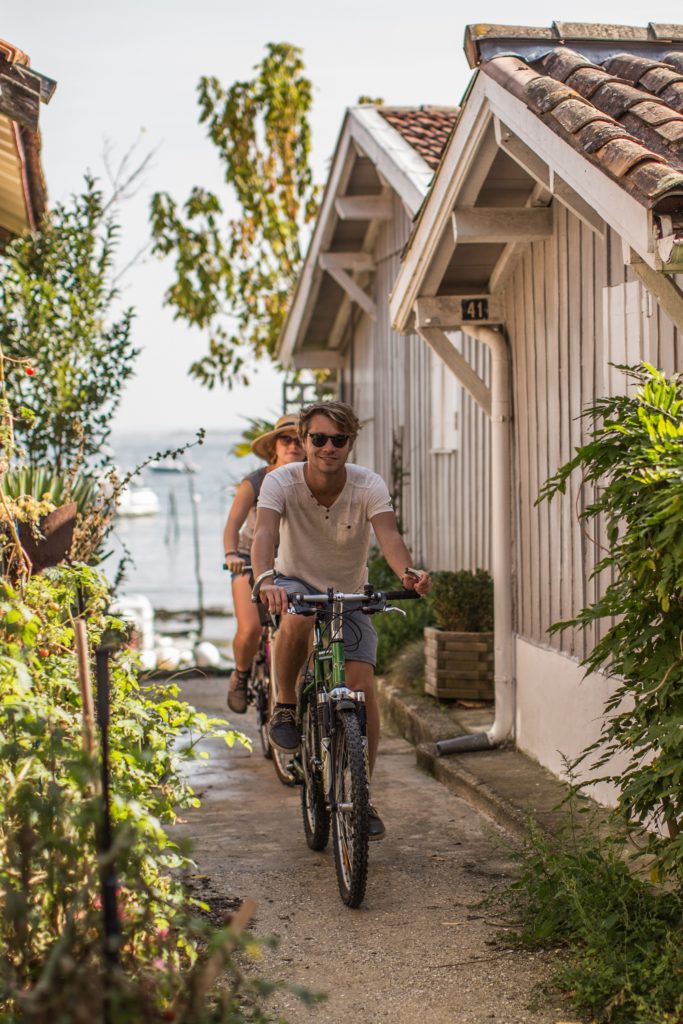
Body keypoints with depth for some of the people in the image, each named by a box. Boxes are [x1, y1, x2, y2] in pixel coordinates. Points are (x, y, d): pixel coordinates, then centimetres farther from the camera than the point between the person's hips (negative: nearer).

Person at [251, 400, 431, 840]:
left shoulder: (368, 486, -19)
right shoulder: (282, 482, -21)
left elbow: (388, 535, -35)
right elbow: (265, 532, -37)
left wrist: (407, 572, -58)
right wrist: (266, 579, -58)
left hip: (349, 594, 1)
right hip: (296, 584, -1)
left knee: (362, 686, -14)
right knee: (298, 618, -39)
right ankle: (286, 705, -12)